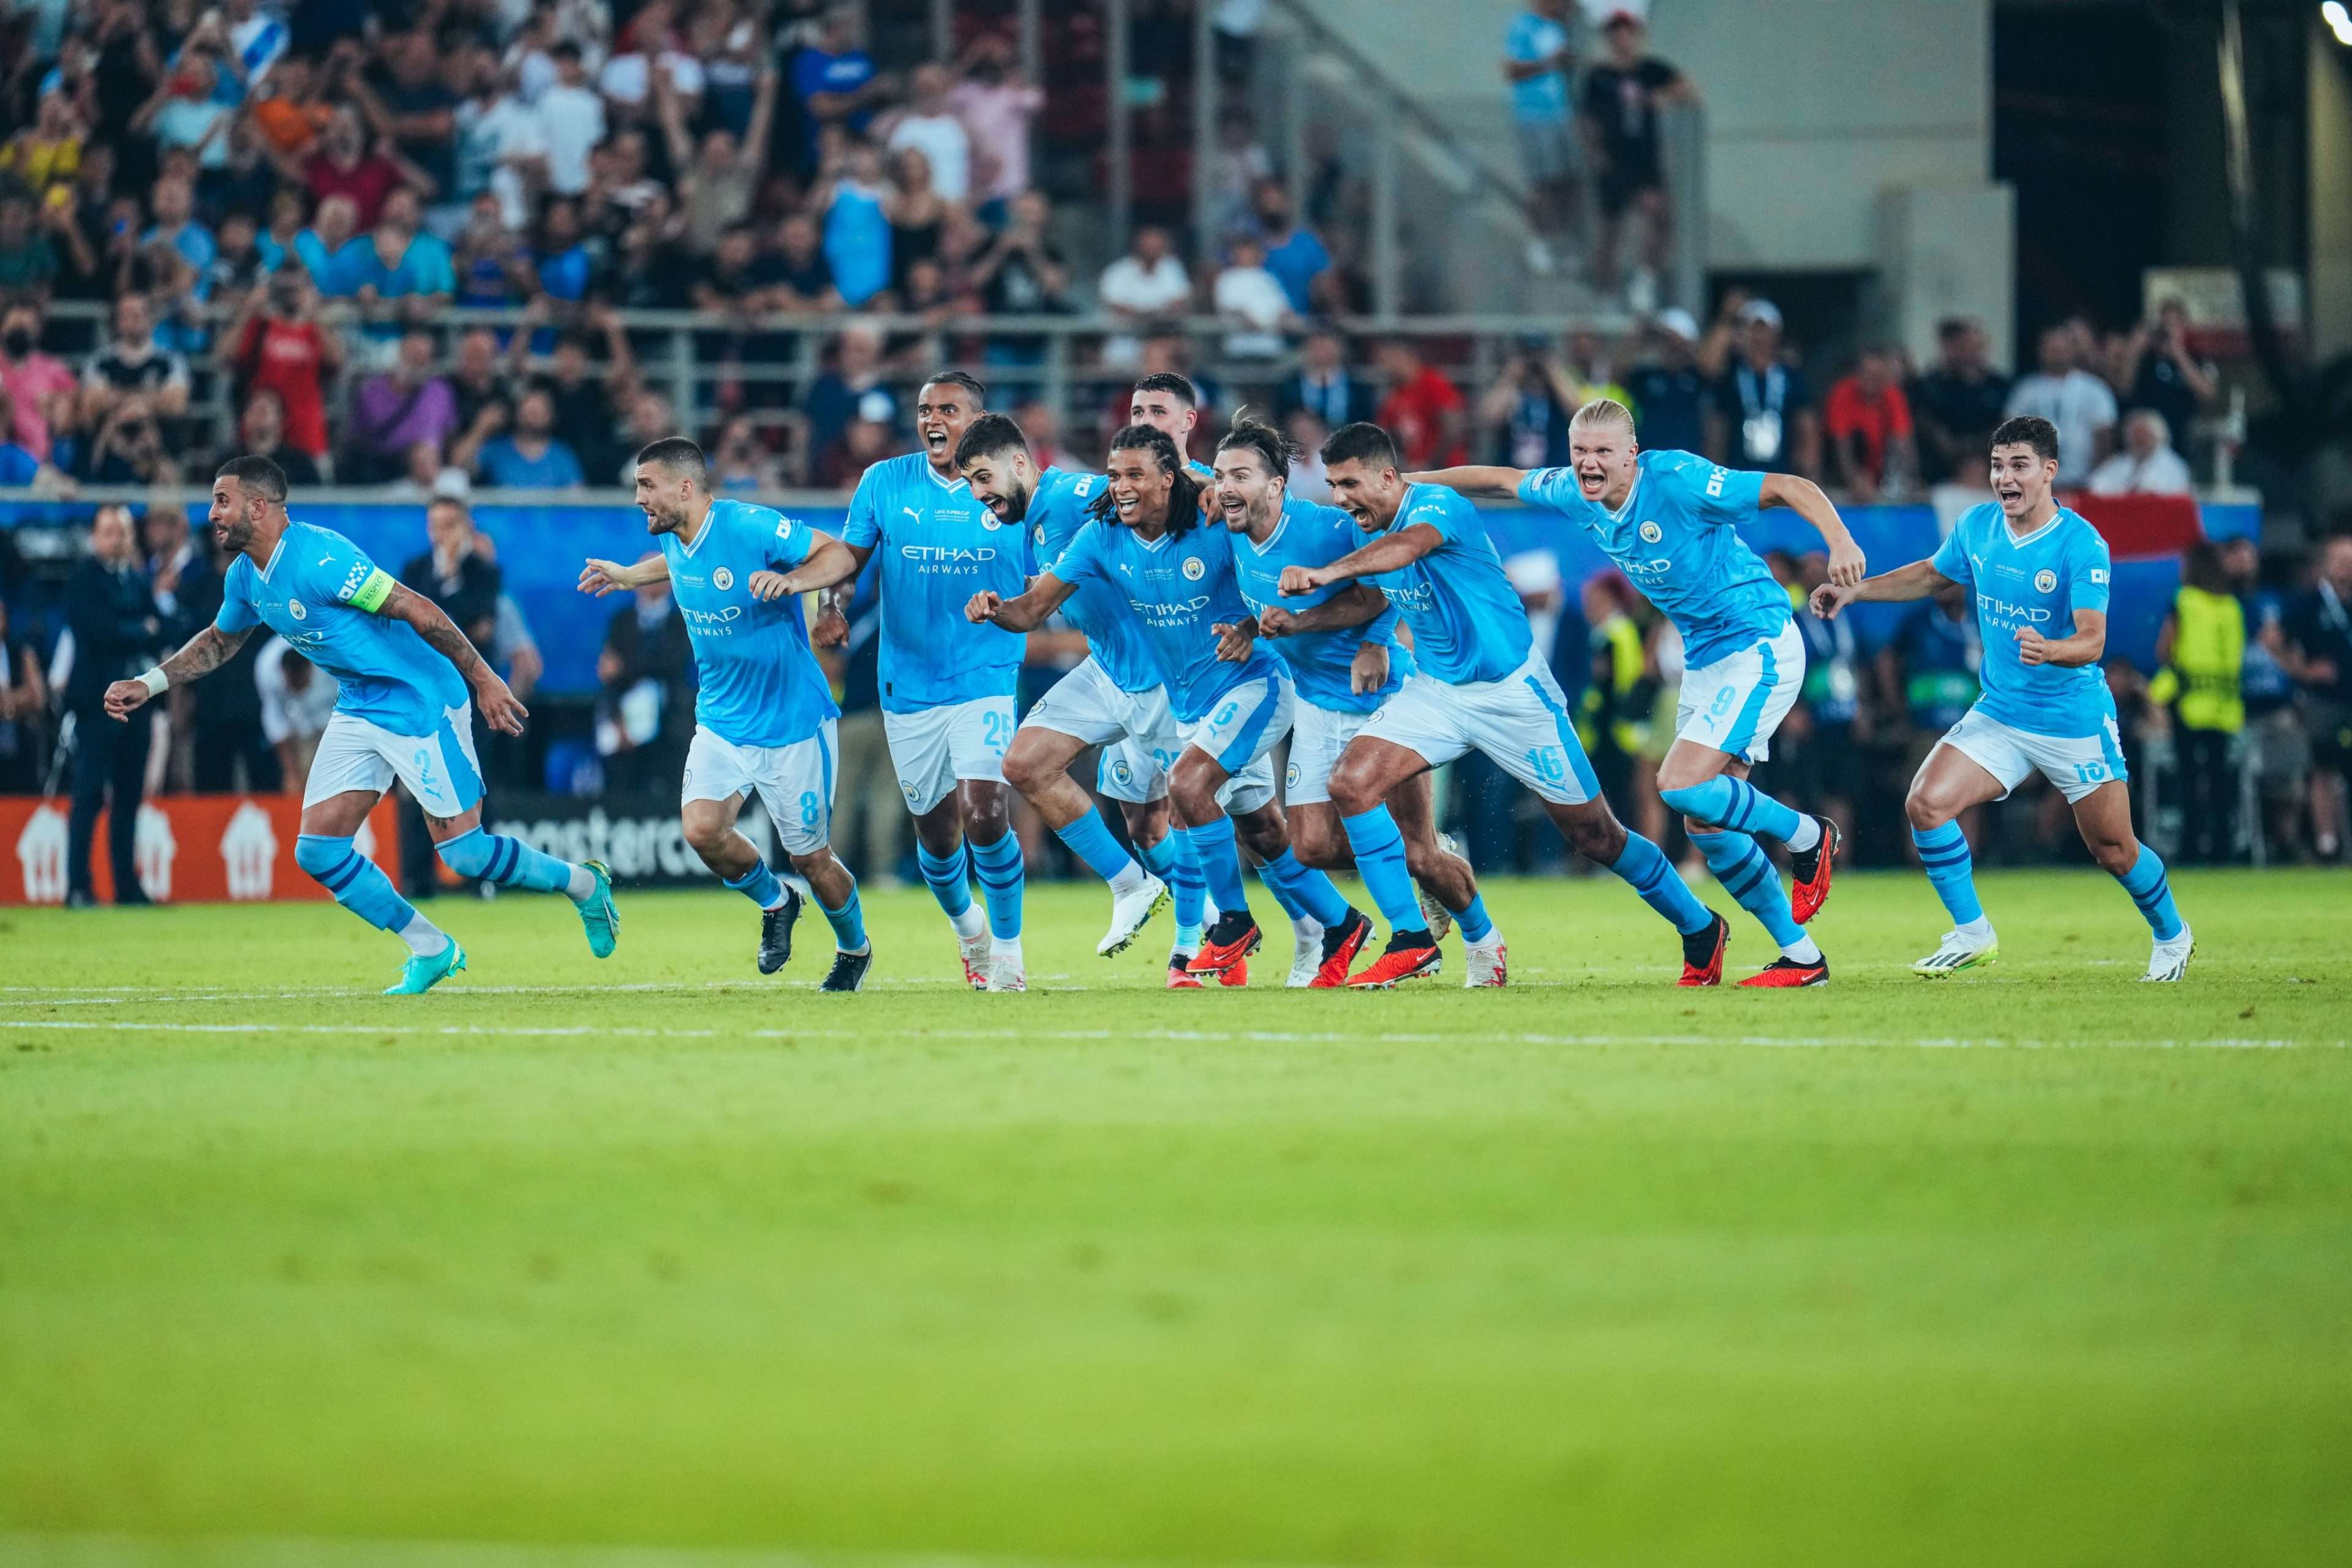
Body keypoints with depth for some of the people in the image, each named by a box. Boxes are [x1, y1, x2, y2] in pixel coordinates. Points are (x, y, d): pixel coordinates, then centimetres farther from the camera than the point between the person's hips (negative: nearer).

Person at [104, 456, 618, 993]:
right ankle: (430, 949, 13)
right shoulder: (244, 577, 3)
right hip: (359, 709, 8)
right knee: (317, 850, -1)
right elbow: (218, 641, 24)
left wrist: (484, 680, -23)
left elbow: (417, 611, -24)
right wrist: (148, 685, 14)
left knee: (464, 853, -8)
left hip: (422, 702, -8)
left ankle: (583, 883, 18)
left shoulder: (318, 558, -25)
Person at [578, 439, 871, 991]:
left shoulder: (750, 528, -21)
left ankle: (855, 949, 32)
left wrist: (792, 581, -37)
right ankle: (774, 903, 14)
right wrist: (629, 577, 30)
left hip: (791, 719, -6)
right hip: (722, 718, 6)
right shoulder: (675, 541, 1)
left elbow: (837, 552, -19)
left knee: (810, 858, 2)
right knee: (702, 829, -16)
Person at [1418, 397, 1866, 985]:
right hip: (1705, 657, 8)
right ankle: (1801, 957, 14)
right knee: (1706, 824, 5)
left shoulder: (1678, 481, -23)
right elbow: (1503, 479, 17)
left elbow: (1791, 488, -25)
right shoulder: (1575, 494, -1)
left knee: (1682, 787, -21)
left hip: (1758, 644, -8)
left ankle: (1807, 837, 3)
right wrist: (1410, 482, 22)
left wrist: (1839, 541, -41)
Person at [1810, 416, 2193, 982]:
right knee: (1926, 803, -16)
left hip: (2075, 720, -5)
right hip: (1999, 715, 5)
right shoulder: (1976, 527, -3)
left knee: (2115, 852, 6)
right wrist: (1856, 590, 10)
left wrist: (2048, 650, -47)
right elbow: (1931, 575, 18)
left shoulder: (2081, 544, -20)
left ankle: (2172, 936, 36)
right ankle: (1971, 935, 0)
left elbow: (2093, 641, -27)